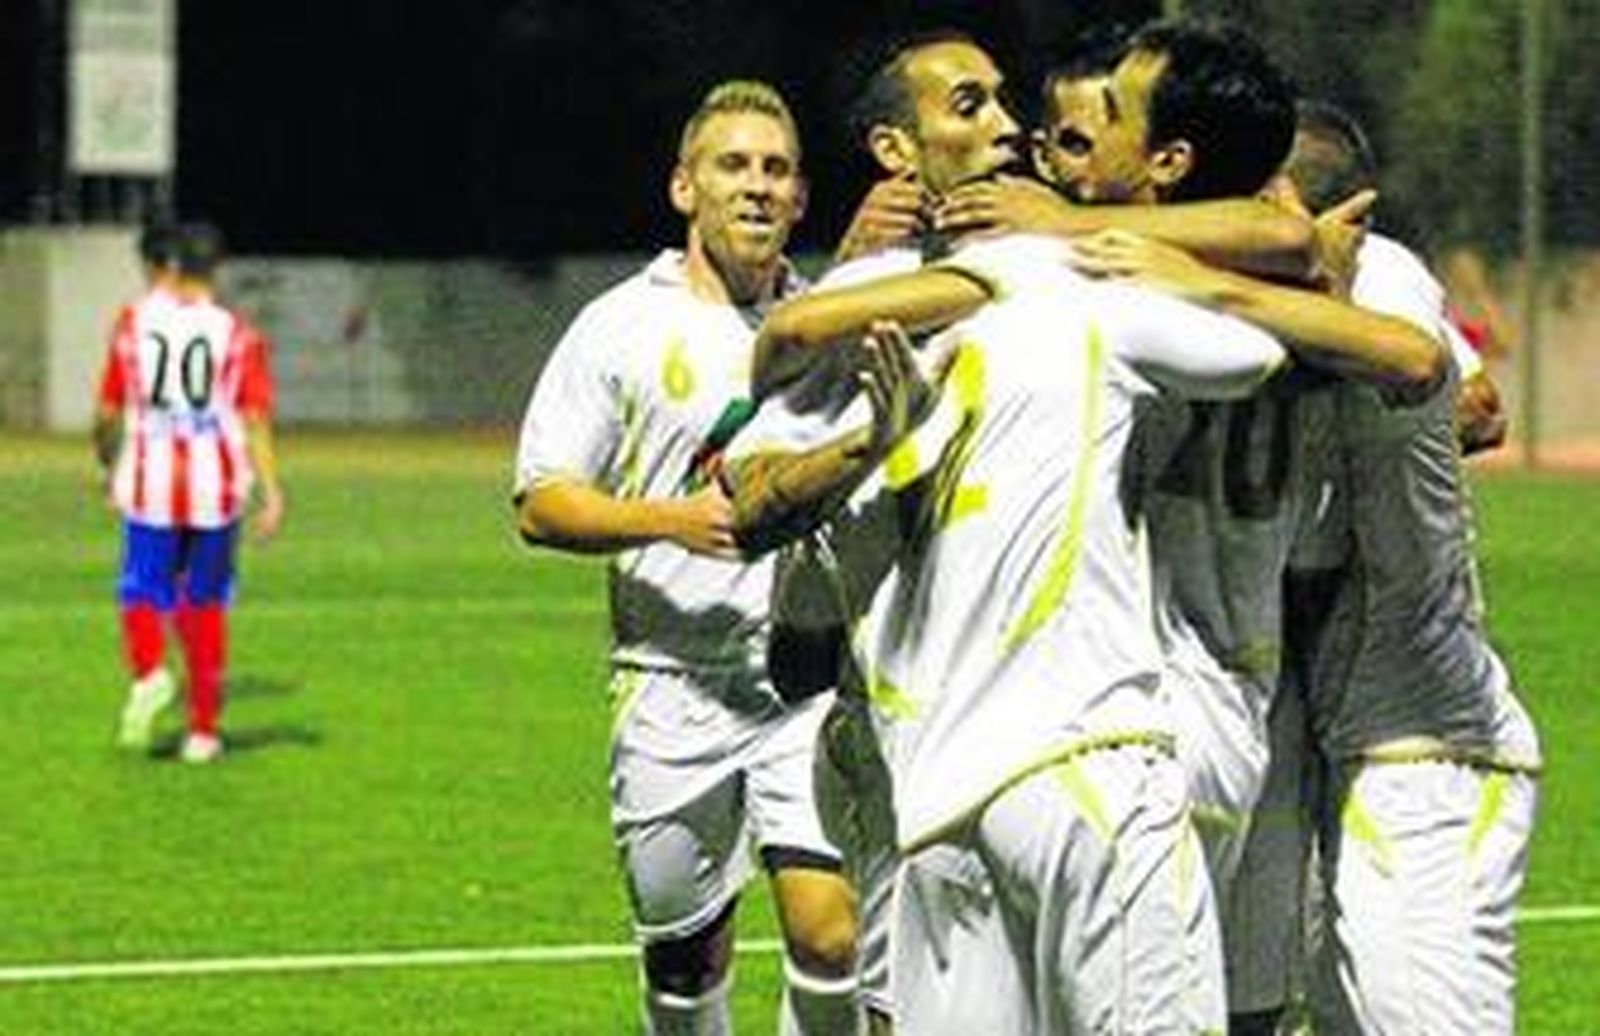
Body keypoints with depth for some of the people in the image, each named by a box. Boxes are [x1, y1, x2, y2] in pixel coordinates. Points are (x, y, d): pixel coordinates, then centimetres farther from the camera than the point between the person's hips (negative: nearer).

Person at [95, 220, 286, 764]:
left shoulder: (134, 323, 2)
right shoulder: (237, 333, 1)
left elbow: (108, 412, 3)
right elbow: (255, 418, -6)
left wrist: (108, 463, 21)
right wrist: (272, 491, -7)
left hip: (150, 480, -1)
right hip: (216, 484, 1)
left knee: (142, 592, 9)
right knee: (206, 603, 12)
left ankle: (149, 672, -22)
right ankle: (203, 729, 15)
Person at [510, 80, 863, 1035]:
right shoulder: (622, 327, 4)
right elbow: (541, 505, 1)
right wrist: (672, 519, -14)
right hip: (673, 683, 0)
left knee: (826, 928, -14)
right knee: (684, 950, 8)